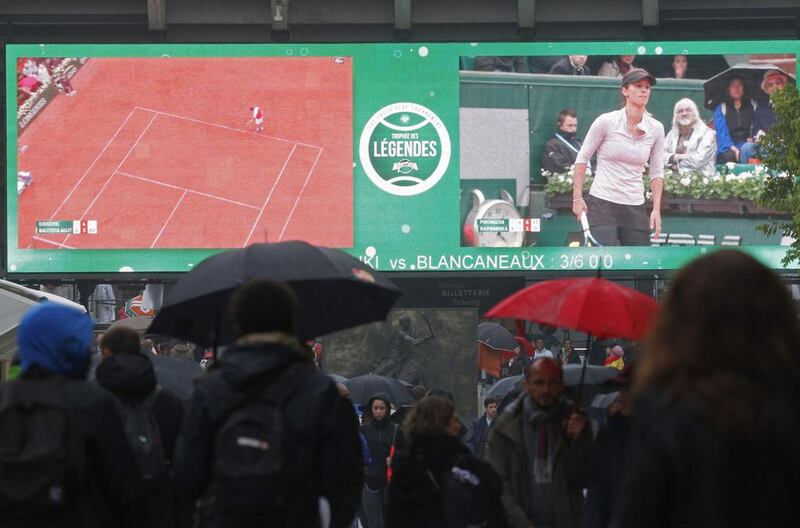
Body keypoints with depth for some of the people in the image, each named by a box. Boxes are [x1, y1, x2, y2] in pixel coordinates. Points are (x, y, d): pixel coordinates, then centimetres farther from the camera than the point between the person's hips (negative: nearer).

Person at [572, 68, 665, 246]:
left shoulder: (656, 128, 4)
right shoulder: (606, 121, -7)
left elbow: (657, 172, 11)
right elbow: (582, 158, 1)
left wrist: (656, 209, 4)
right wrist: (577, 198, -2)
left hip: (635, 208, 4)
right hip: (602, 205, -4)